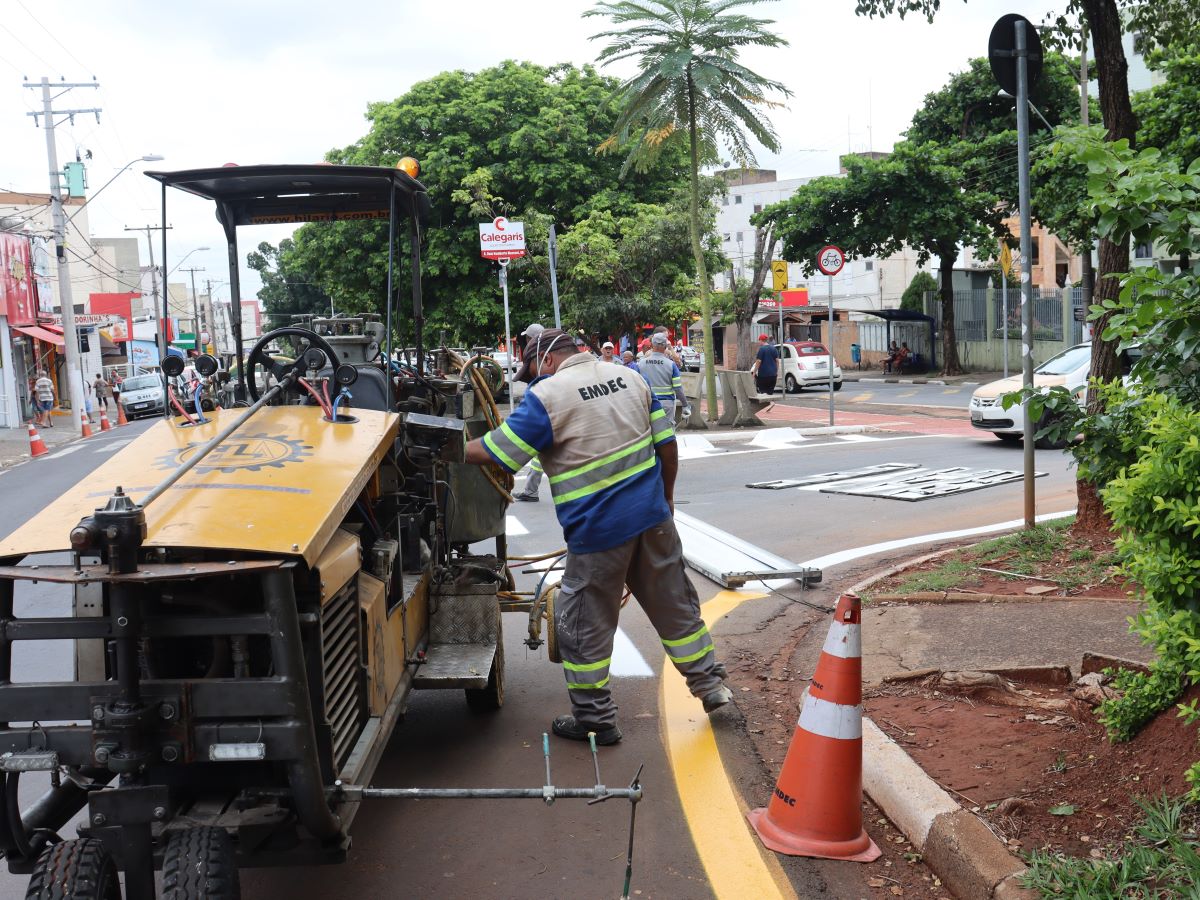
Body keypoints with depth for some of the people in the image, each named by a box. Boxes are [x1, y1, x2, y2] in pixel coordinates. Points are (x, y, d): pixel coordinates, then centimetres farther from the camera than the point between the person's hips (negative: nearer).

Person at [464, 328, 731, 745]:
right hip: (652, 518, 6)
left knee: (583, 627, 9)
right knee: (674, 604, 19)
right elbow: (667, 445, 9)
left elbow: (495, 452, -11)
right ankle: (710, 686, 29)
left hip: (597, 531, -6)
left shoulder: (548, 395, -11)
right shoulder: (631, 378, 7)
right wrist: (666, 496, 21)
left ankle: (596, 718, 18)